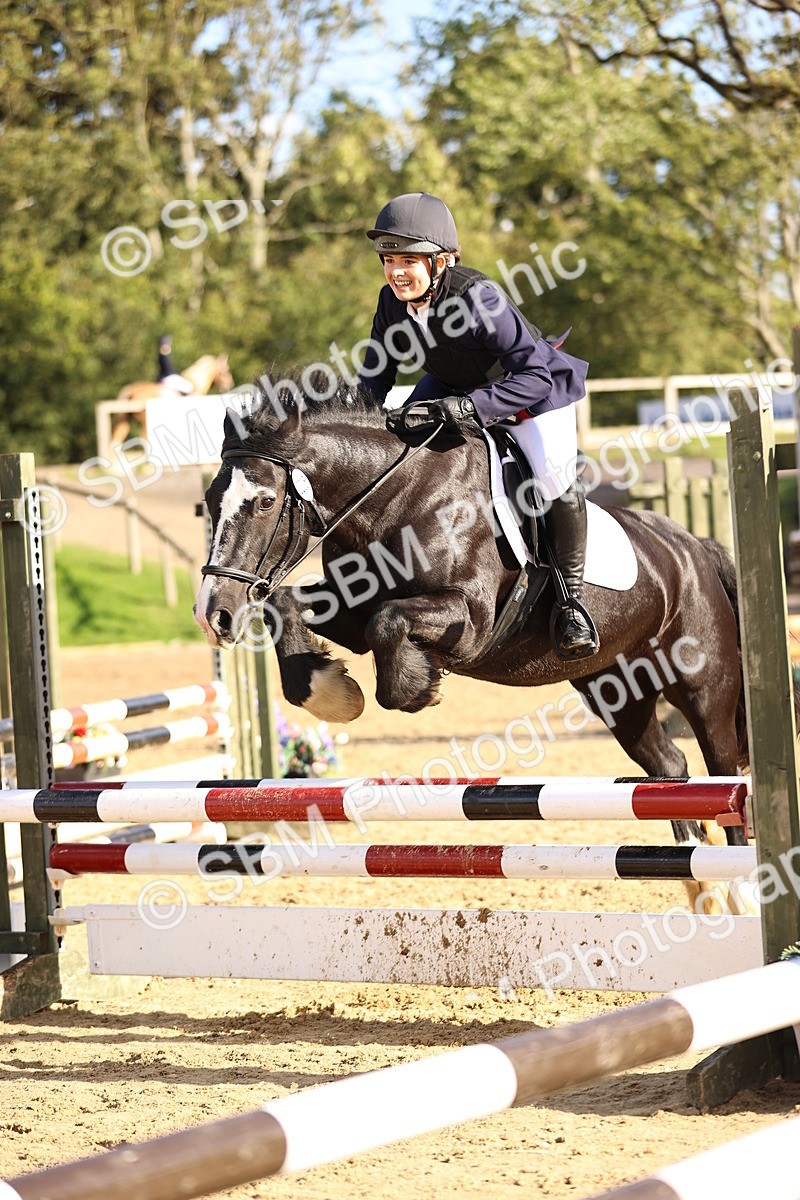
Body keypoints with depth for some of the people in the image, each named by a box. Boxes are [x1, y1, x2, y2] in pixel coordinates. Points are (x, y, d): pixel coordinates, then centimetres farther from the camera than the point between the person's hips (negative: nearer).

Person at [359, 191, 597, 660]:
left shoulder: (478, 298, -37)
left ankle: (572, 597, -9)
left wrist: (467, 407, -50)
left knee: (555, 476, -27)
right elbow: (377, 375, -2)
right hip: (453, 387, 7)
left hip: (532, 388, -6)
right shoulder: (393, 302, -18)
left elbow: (536, 376, -41)